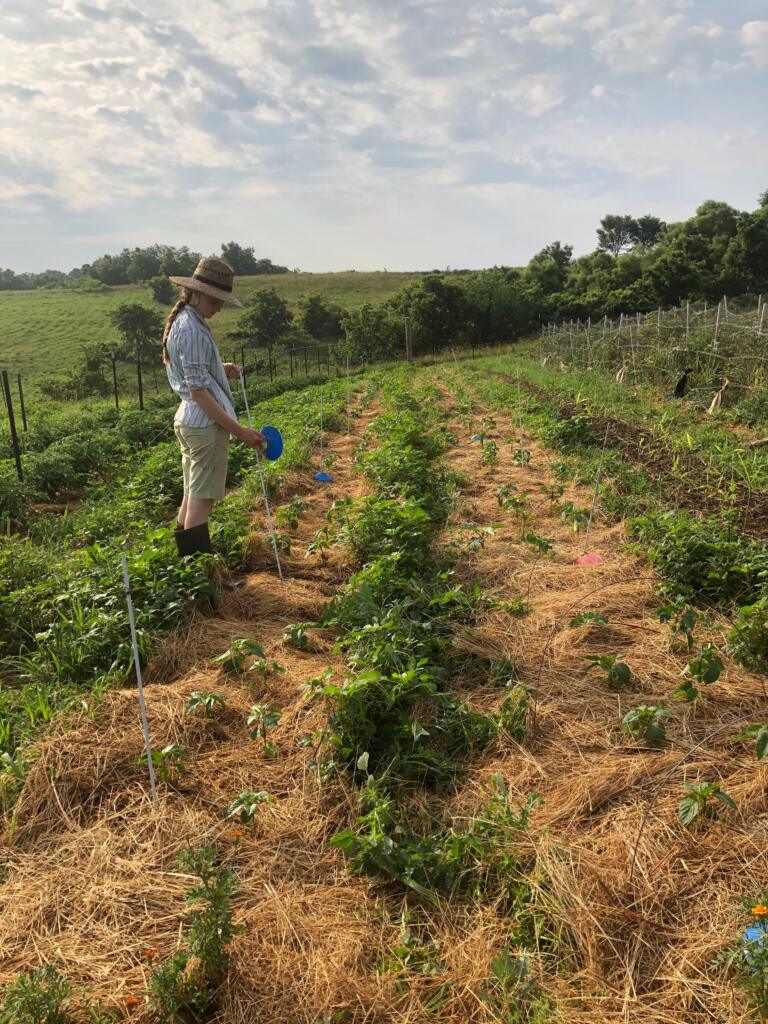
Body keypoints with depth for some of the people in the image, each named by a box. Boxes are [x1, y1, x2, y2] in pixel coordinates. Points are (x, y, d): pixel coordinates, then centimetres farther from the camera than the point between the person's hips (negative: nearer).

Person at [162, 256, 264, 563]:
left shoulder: (181, 322, 14)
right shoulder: (193, 329, -17)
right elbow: (198, 391, -21)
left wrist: (221, 371, 11)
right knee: (201, 501, -6)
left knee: (192, 499, 15)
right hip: (206, 423, -10)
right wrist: (238, 430, -21)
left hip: (187, 421, 10)